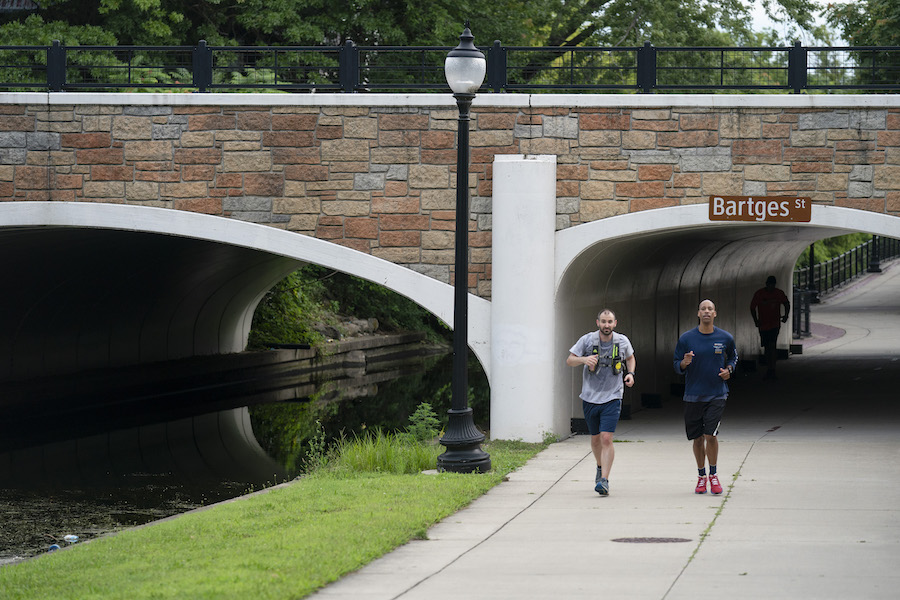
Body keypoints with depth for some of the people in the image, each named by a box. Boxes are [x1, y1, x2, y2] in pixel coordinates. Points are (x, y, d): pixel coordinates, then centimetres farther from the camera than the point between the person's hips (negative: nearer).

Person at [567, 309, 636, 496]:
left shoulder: (622, 341, 0)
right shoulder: (587, 340, -5)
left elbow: (630, 357, 21)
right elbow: (569, 361, -3)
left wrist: (630, 373, 2)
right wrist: (584, 359, -24)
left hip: (612, 398, -1)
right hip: (590, 397, 1)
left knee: (606, 438, -15)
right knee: (595, 439, 15)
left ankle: (604, 481, -17)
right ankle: (601, 468, 43)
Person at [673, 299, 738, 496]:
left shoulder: (725, 338, 1)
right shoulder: (686, 338, 0)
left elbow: (733, 357, 20)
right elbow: (677, 366, 5)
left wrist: (729, 369, 0)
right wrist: (684, 363, -18)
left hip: (716, 396, -1)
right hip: (693, 396, 1)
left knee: (711, 435, -13)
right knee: (698, 438, 6)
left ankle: (713, 475, 5)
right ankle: (701, 477, 23)